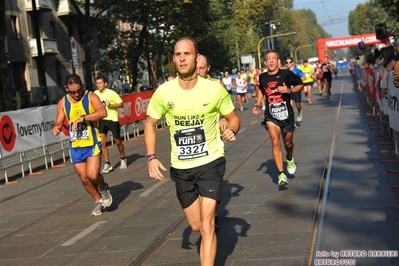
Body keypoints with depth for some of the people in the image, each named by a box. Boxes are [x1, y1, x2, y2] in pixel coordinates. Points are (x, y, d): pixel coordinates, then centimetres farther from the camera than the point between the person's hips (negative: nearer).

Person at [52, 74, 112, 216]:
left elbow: (103, 112, -25)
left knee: (93, 175, -18)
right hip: (75, 147, 4)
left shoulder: (91, 97, -9)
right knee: (84, 179, 9)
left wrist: (83, 118, -34)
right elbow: (59, 121, 4)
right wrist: (56, 127, -21)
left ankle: (104, 189, 16)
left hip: (92, 144, -4)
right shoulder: (62, 103, 4)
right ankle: (98, 200, 32)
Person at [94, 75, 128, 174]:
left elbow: (121, 104, -11)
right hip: (101, 120, 3)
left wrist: (110, 105, -24)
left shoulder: (111, 93, -12)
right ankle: (107, 164, 1)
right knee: (103, 142, -7)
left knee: (118, 141, 10)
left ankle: (123, 159, 33)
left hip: (112, 120, -3)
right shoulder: (95, 94, 1)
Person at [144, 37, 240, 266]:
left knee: (206, 225, -13)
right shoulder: (163, 92, -9)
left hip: (211, 163, -3)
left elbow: (233, 118, 2)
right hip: (180, 168, 3)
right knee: (196, 226, 16)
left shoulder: (215, 89, -13)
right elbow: (150, 124, 6)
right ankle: (212, 215, 54)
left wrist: (231, 131, -21)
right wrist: (151, 157, -6)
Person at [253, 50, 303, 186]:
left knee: (288, 143, 15)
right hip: (271, 116, 1)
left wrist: (289, 90, -18)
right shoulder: (262, 77, -2)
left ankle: (290, 159, 51)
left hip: (286, 114, 0)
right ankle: (281, 174, -13)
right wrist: (258, 104, 7)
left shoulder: (287, 74, -11)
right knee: (275, 142, -16)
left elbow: (300, 85, 1)